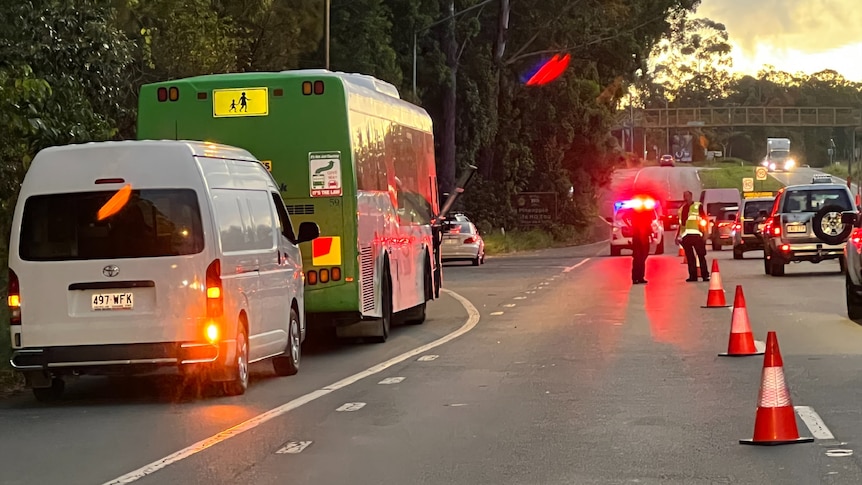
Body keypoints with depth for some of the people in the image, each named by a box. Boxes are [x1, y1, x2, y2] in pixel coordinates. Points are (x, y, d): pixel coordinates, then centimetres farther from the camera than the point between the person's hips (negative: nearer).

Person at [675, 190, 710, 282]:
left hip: (696, 235, -5)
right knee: (689, 257, 3)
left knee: (701, 255, -6)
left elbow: (704, 220, 1)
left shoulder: (698, 206, 5)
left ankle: (705, 275, -5)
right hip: (685, 236, 5)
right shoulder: (682, 209, 20)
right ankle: (693, 275, 5)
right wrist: (678, 236, 18)